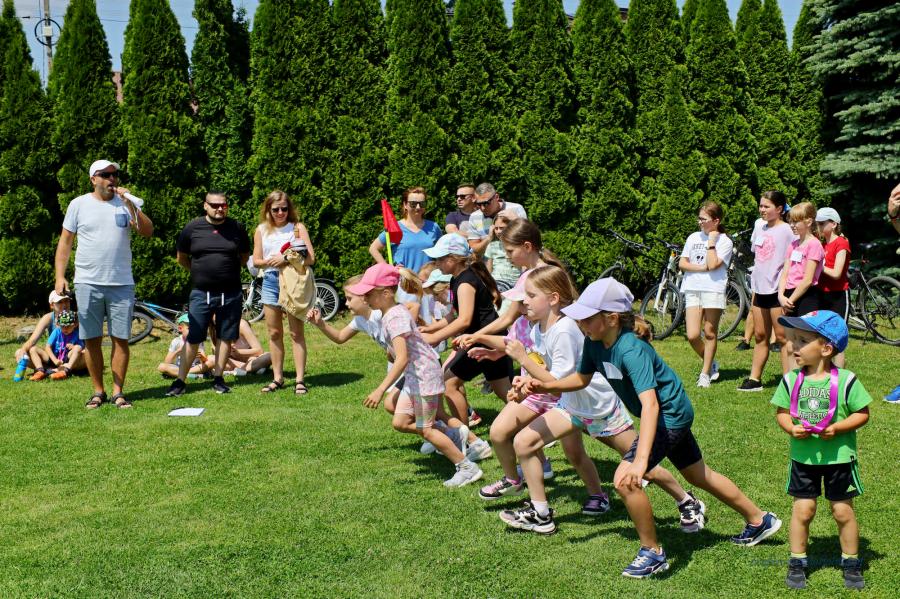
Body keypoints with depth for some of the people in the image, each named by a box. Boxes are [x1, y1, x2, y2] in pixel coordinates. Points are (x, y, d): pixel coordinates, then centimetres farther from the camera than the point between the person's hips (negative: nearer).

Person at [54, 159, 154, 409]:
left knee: (121, 339, 1)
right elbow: (65, 241, 5)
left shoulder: (126, 203, 6)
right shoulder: (79, 204, 5)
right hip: (87, 283, 0)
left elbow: (147, 232, -5)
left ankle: (118, 392, 9)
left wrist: (129, 203, -14)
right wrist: (60, 276, -3)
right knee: (91, 340, 5)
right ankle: (98, 391, 15)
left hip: (121, 284, 0)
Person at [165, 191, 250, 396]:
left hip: (231, 293, 1)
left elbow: (245, 255, 16)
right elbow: (182, 258, 12)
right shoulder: (192, 228, 0)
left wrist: (230, 270, 11)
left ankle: (218, 378, 18)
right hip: (201, 293, -1)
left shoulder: (237, 228, 2)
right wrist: (200, 272, 13)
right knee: (192, 338, -1)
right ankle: (180, 381, 5)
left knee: (225, 337, 6)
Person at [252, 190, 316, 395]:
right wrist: (270, 261, -12)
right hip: (270, 281, 4)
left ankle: (300, 379, -2)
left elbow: (310, 258, -7)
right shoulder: (262, 230, 9)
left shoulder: (298, 227, 0)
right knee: (274, 333, 8)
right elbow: (256, 261, 8)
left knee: (296, 332, -4)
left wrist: (286, 259, -17)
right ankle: (277, 378, 16)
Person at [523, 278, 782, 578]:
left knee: (625, 480, -20)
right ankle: (759, 520, 45)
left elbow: (650, 403, -43)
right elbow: (581, 379, 8)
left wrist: (640, 460, -52)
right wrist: (544, 386, -8)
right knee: (698, 475, 25)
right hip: (670, 415, 10)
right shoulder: (594, 342, -10)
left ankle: (652, 553, -1)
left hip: (670, 414, -10)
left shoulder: (631, 350, -34)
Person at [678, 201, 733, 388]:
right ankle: (711, 363, 20)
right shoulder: (693, 237, 14)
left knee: (710, 333, 1)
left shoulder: (724, 242, 1)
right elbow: (682, 263, 8)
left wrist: (711, 241, -7)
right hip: (692, 289, 4)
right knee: (692, 336, -4)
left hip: (713, 290, -3)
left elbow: (712, 264, -13)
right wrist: (702, 268, -5)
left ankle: (705, 373, 12)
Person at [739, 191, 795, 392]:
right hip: (760, 288, 7)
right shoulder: (759, 225, 12)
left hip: (778, 290, -7)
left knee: (782, 337, -3)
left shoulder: (786, 230, -10)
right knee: (760, 336, 12)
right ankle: (755, 379, 18)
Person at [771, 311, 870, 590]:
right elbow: (781, 411, 3)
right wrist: (791, 428, -17)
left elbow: (862, 413, -6)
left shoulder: (845, 380, -11)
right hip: (803, 456, 2)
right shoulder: (791, 380, -3)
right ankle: (797, 562, 20)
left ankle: (851, 563, 25)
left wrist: (837, 427, -21)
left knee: (843, 511, 7)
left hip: (839, 456, -2)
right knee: (802, 510, 5)